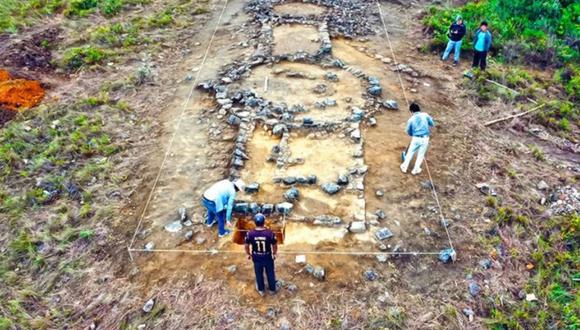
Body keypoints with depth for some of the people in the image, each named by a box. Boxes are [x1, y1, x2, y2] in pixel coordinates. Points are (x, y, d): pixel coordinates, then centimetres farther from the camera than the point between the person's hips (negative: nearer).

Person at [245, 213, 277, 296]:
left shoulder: (250, 234, -21)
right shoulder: (270, 233, -25)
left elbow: (246, 246, -7)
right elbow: (275, 246, -13)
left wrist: (248, 254, 12)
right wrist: (274, 254, 8)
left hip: (256, 258, 1)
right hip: (268, 257, -1)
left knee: (259, 274, 24)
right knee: (270, 273, 23)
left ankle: (261, 290, 43)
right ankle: (272, 289, 42)